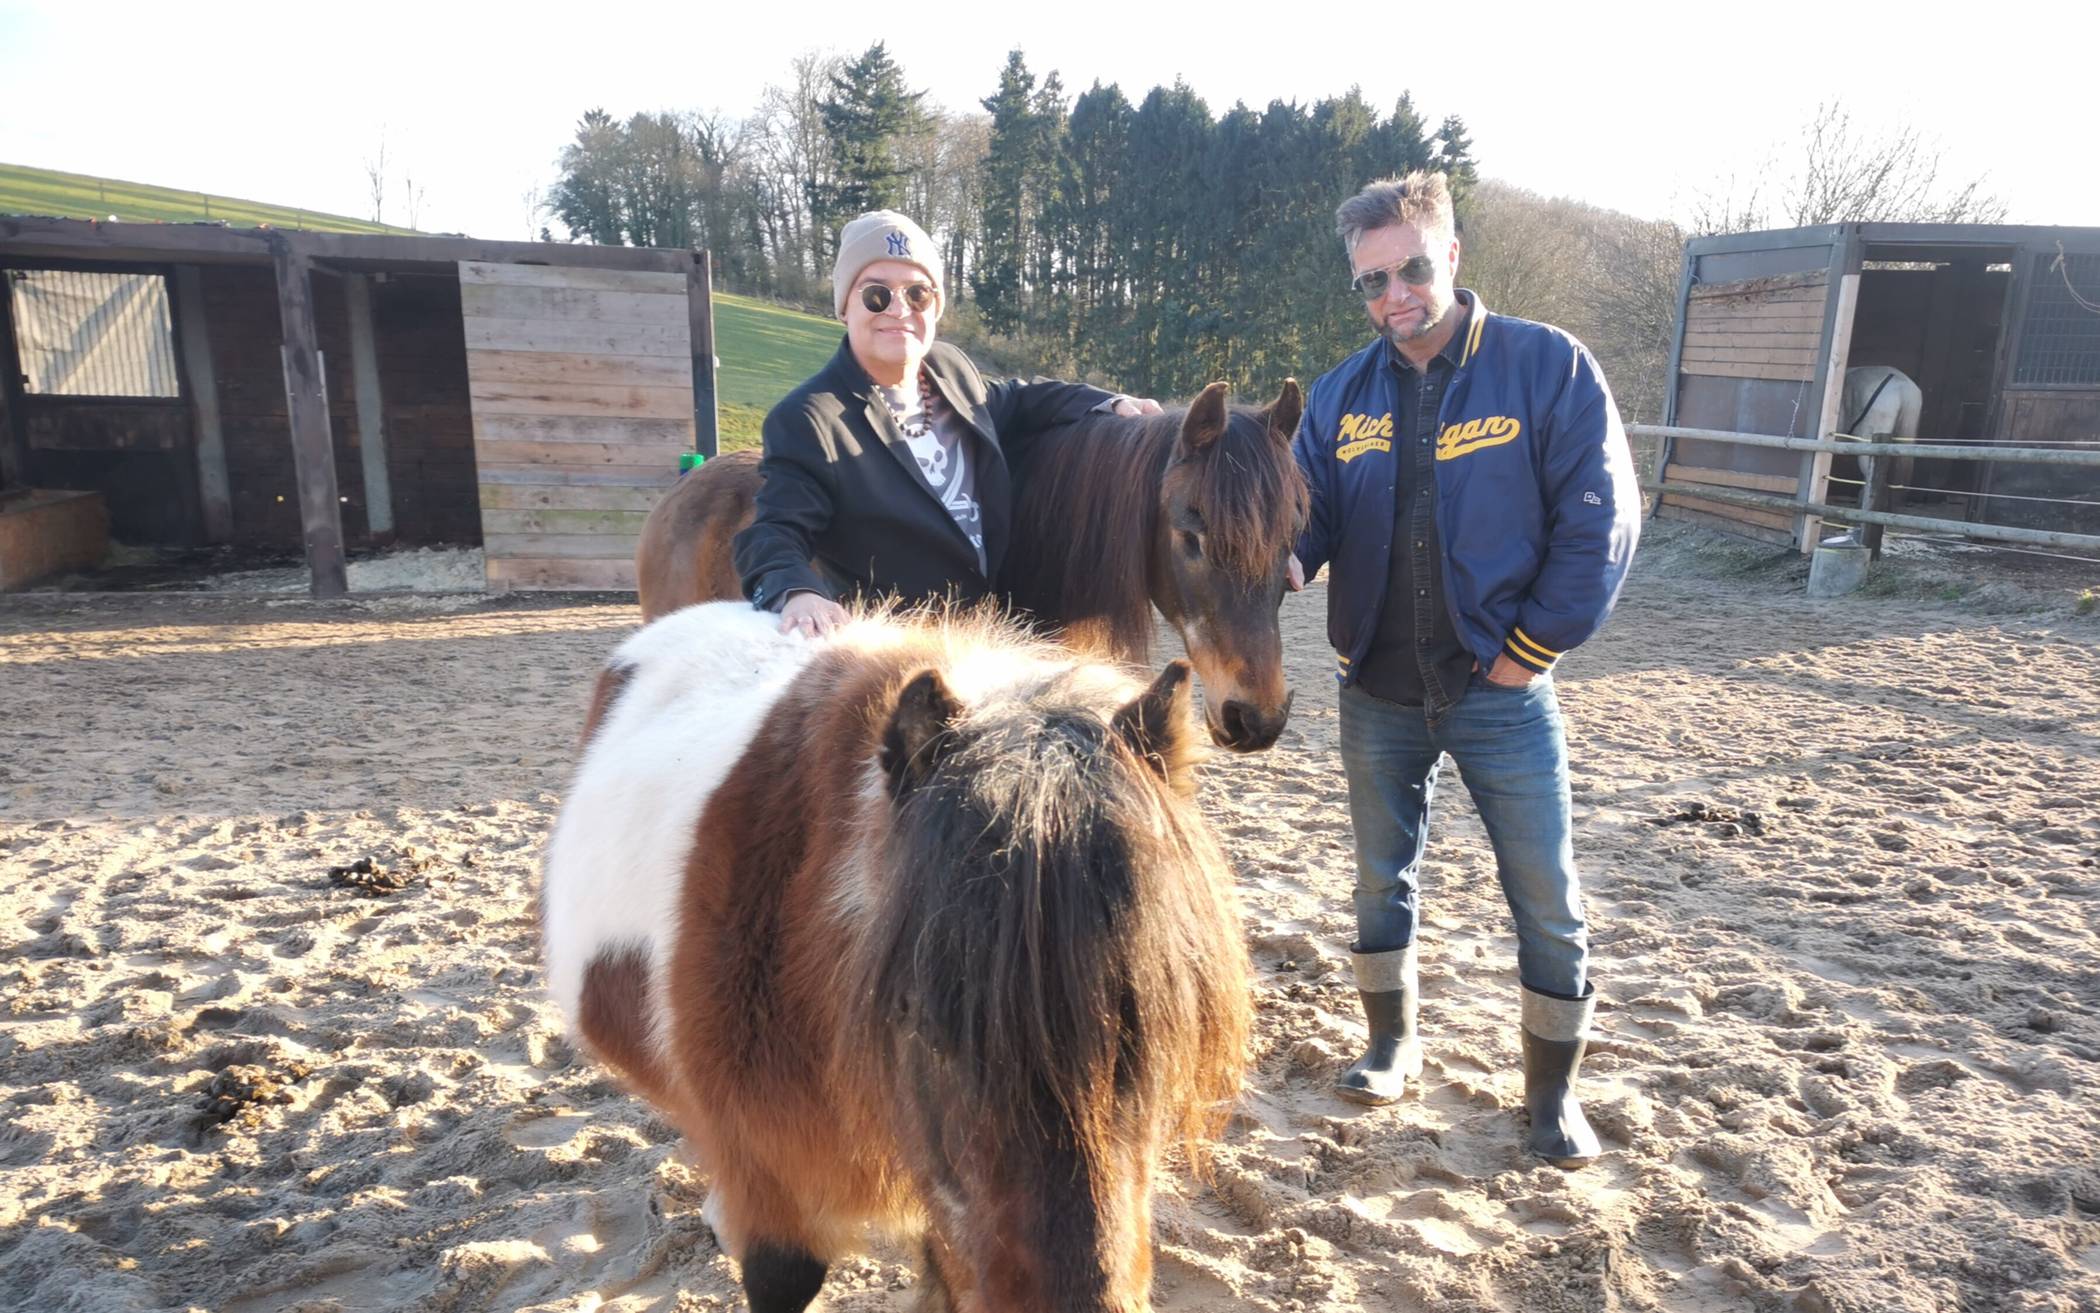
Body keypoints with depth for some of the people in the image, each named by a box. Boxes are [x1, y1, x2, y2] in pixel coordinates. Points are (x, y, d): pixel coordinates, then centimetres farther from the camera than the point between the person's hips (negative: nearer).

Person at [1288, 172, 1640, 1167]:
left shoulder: (1547, 367, -8)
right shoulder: (1342, 394, 4)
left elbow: (1601, 517, -9)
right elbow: (1311, 510, 4)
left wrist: (1534, 646, -12)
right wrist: (1282, 558, -20)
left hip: (1500, 693, -3)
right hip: (1377, 693, 4)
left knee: (1547, 903, 5)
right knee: (1381, 879, 16)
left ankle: (1553, 1091, 26)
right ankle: (1392, 1046, 38)